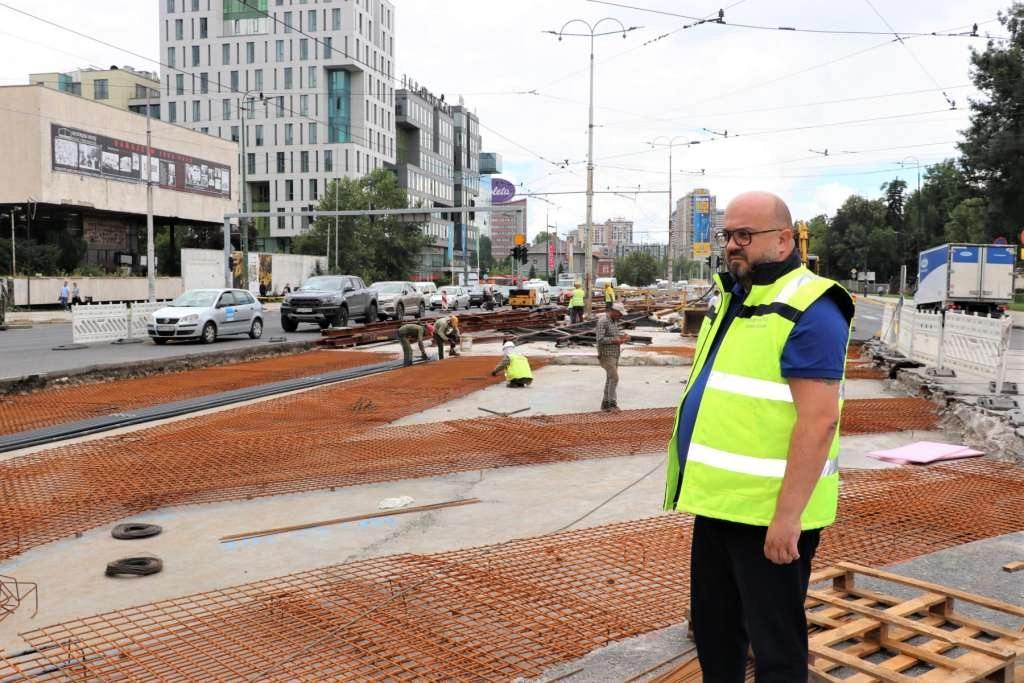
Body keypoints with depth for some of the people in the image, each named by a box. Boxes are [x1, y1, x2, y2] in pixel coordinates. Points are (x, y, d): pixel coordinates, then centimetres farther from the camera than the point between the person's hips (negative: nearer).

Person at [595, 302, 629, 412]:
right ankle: (612, 403, -9)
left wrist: (622, 337, 0)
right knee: (614, 378, -14)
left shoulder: (615, 321, 12)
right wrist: (615, 340, -23)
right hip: (606, 355, -9)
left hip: (614, 354, 9)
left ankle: (606, 404, 13)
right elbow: (600, 339, -22)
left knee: (610, 379, 9)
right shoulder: (602, 321, -16)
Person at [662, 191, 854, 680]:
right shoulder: (728, 296, 13)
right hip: (718, 501, 9)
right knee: (712, 624, 20)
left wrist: (788, 515, -24)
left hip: (769, 511, -9)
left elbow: (818, 420, -22)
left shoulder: (808, 310, -16)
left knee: (774, 641, 5)